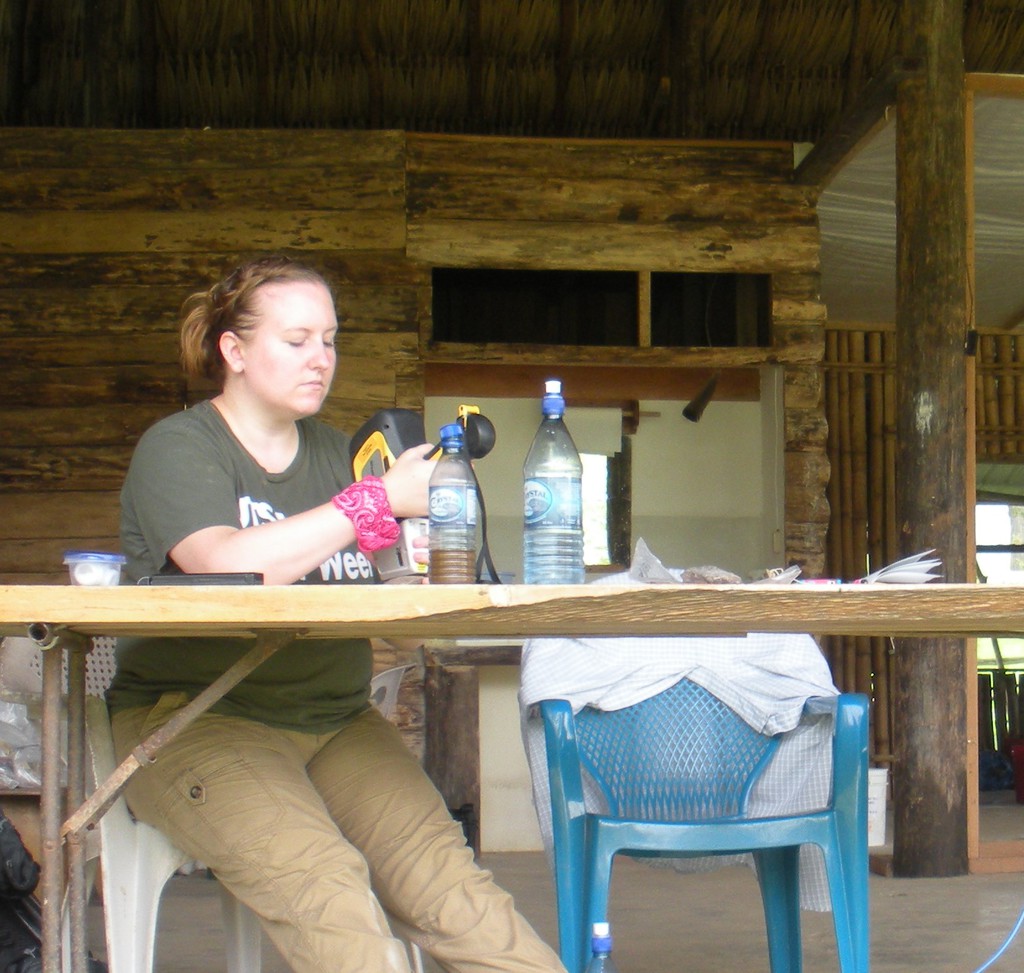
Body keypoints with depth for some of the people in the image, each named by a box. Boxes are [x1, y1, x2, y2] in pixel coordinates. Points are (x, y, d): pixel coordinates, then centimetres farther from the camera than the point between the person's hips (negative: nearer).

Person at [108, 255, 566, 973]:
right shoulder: (176, 449, 1)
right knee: (321, 882, -30)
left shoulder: (336, 452, 19)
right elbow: (227, 565, -20)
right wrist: (382, 499, -17)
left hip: (337, 719, 5)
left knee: (442, 871, -20)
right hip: (194, 718, -5)